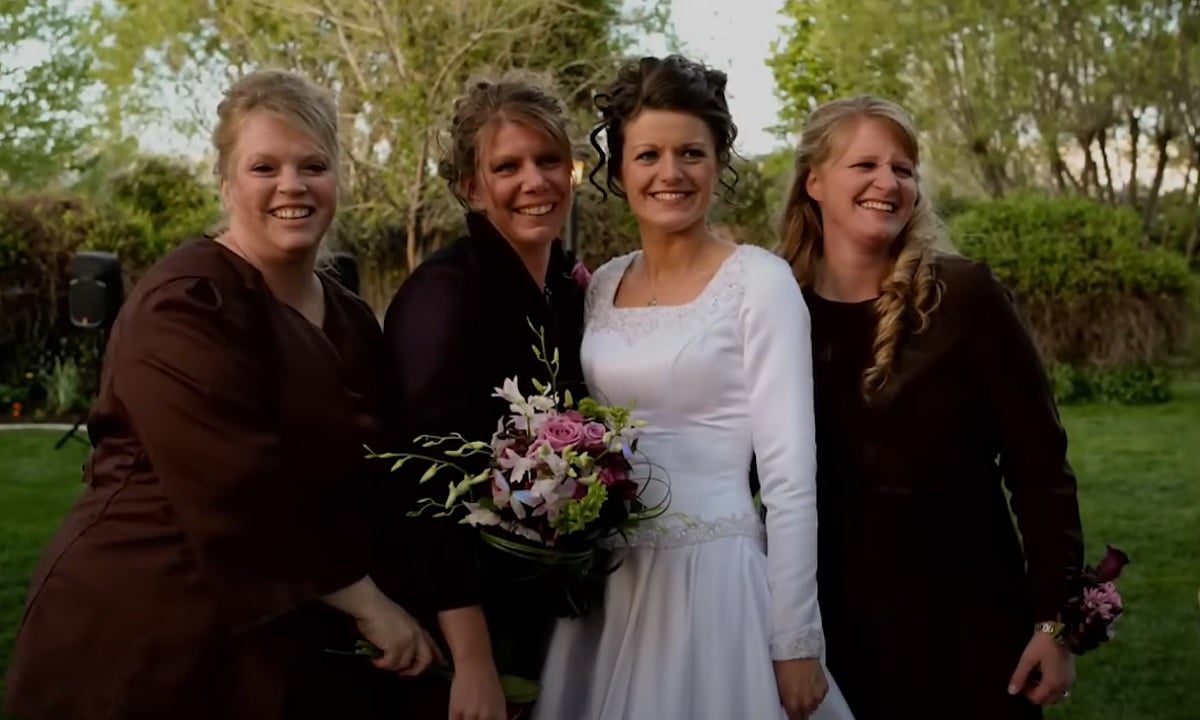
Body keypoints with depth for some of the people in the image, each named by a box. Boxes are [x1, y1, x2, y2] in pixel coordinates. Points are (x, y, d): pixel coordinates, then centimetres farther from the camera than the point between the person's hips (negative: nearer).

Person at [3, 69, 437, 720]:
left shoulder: (352, 321, 10)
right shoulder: (185, 302, -15)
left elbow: (357, 480, 10)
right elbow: (242, 491, -23)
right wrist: (366, 602, -16)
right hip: (145, 641, -7)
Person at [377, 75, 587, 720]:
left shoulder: (570, 291, 5)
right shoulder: (444, 292, -18)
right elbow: (431, 480, -24)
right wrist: (472, 661, -26)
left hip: (544, 606, 7)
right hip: (463, 621, -7)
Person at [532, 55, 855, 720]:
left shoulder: (759, 280, -9)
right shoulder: (601, 286, 7)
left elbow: (790, 469, -12)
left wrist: (796, 642, -14)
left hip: (713, 579, -5)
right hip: (604, 585, 5)